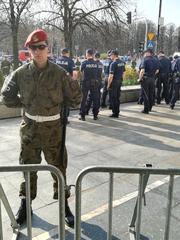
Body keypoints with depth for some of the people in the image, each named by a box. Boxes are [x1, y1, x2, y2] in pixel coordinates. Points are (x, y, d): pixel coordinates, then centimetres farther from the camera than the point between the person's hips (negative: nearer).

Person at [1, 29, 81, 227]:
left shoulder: (59, 73, -8)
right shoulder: (21, 73, -4)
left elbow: (75, 100, -2)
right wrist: (25, 103, 2)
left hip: (53, 128, -1)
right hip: (29, 128, 2)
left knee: (59, 168, 10)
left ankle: (64, 204, 30)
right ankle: (25, 203, 37)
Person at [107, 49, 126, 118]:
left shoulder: (113, 63, -16)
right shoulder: (122, 62, 9)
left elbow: (111, 76, -18)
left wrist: (108, 85, -11)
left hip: (114, 82, -8)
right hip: (120, 81, 8)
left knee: (113, 98, 0)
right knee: (118, 98, 14)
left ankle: (115, 113, 4)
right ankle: (117, 112, 21)